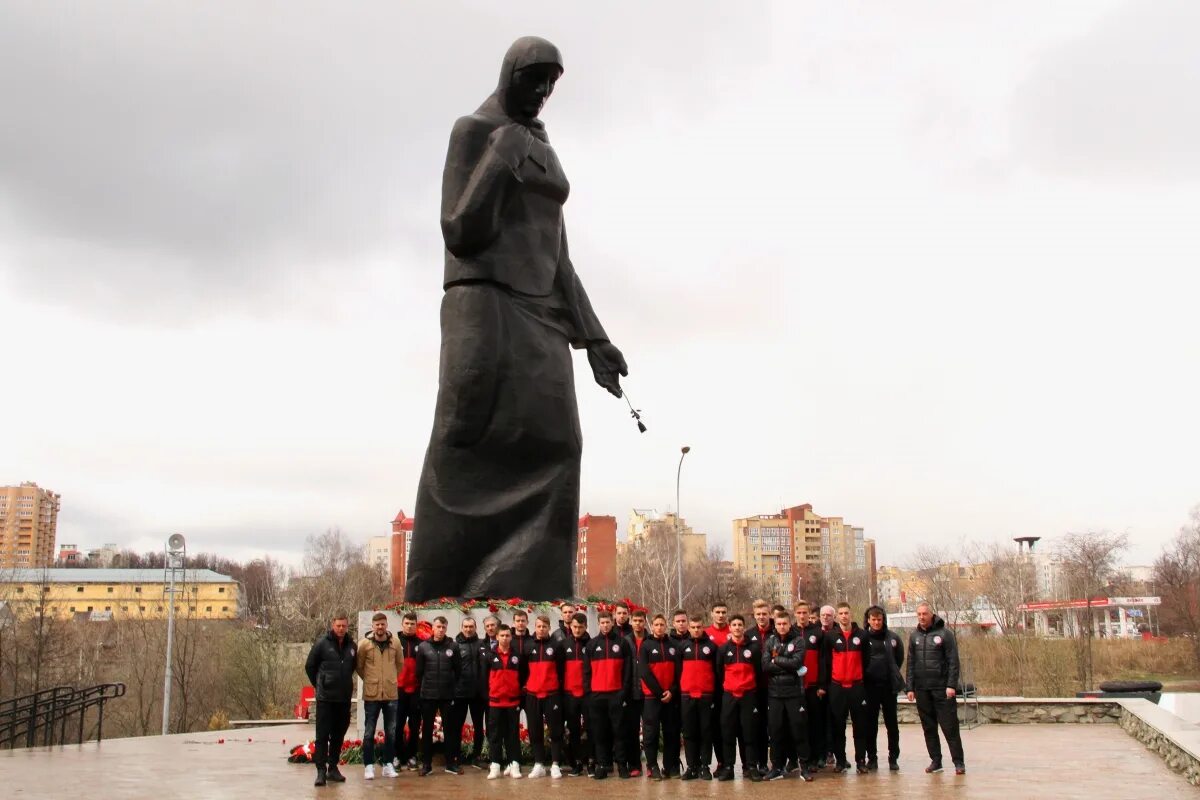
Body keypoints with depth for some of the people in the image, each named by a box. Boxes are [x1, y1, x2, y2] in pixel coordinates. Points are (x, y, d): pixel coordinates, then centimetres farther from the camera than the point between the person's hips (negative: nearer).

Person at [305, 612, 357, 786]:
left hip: (344, 698, 4)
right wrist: (319, 685, 7)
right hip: (325, 698, -4)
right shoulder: (322, 644, -6)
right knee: (322, 735, -3)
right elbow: (310, 666, 2)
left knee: (339, 735, 9)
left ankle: (333, 768, 19)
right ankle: (321, 770, 0)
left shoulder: (351, 645, 5)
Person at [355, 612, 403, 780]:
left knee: (391, 732, 8)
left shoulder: (395, 643, 0)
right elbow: (359, 666, 5)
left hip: (391, 694, 2)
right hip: (371, 695, -2)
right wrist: (370, 680, 7)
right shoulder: (364, 644, -6)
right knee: (369, 732, 3)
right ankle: (369, 766, 12)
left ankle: (388, 764, 19)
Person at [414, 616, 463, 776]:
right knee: (427, 730, 6)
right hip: (428, 695, 0)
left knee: (450, 729, 7)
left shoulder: (453, 647, 0)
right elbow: (419, 671, 2)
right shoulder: (423, 646, -1)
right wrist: (423, 687, 3)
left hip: (447, 695, 0)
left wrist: (453, 687, 4)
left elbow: (458, 670, 4)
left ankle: (451, 763, 15)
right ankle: (426, 764, 14)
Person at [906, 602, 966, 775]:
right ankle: (935, 761, 16)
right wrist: (910, 687, 7)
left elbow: (953, 661, -7)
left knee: (950, 726, -4)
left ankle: (959, 762, 1)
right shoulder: (914, 636, 9)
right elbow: (911, 663, 11)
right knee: (928, 727, 8)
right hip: (922, 689, 5)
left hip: (942, 688, -4)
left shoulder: (944, 633, -4)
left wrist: (952, 685, -14)